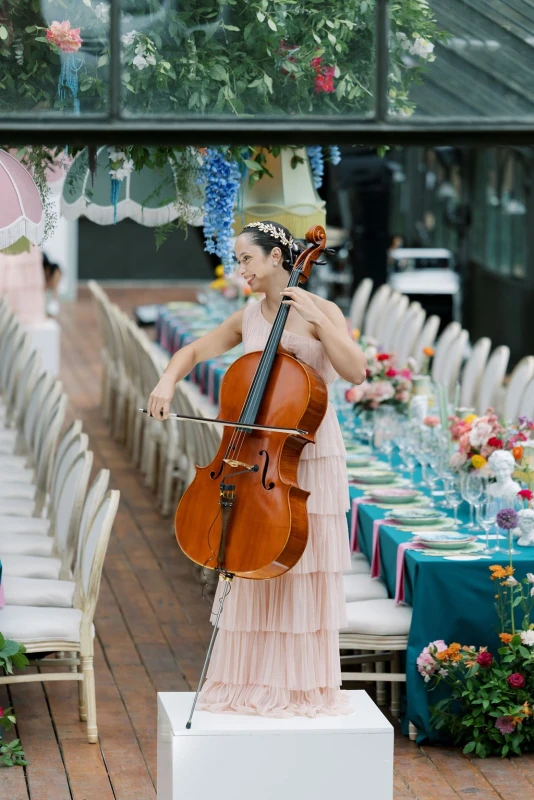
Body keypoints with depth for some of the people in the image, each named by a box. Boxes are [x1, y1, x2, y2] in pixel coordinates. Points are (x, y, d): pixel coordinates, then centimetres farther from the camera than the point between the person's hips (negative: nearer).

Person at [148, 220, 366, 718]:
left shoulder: (320, 311, -7)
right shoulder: (247, 320, 9)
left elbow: (356, 371, -19)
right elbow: (194, 351, 17)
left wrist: (316, 319, -22)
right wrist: (167, 382, -3)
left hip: (310, 457, -5)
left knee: (305, 570, 0)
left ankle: (305, 684, 9)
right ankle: (254, 681, 14)